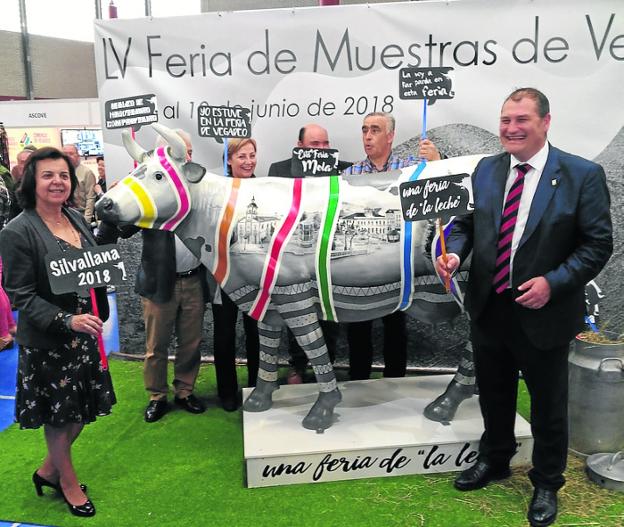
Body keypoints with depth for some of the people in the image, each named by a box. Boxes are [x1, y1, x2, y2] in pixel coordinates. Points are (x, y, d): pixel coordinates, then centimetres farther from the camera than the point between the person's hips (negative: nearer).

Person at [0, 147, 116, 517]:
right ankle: (68, 481, 35)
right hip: (48, 341, -6)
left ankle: (49, 470, 41)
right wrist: (66, 320, -27)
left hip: (86, 332, 7)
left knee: (84, 410, 17)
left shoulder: (77, 219, 3)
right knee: (58, 415, 11)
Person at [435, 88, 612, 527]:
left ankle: (547, 484, 38)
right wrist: (455, 251, -12)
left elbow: (598, 244, -11)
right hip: (488, 307, 4)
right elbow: (467, 222, 8)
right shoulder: (486, 170, 3)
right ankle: (494, 461, 48)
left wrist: (553, 282, -22)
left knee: (548, 407, 14)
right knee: (493, 395, 23)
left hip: (543, 313, -4)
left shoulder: (583, 175, -11)